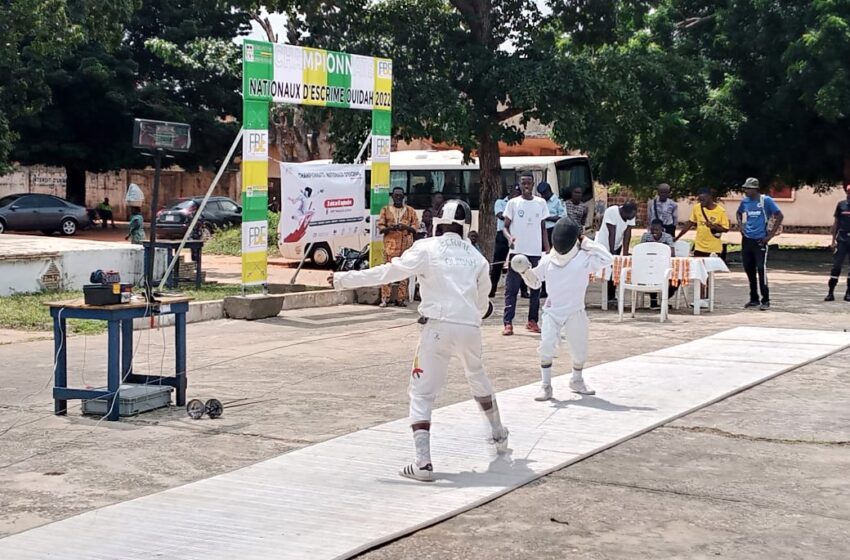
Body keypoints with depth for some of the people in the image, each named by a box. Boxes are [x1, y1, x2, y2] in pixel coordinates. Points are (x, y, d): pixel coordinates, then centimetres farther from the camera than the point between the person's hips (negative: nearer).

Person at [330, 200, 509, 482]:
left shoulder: (427, 248, 1)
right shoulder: (476, 257, 13)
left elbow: (388, 272, -5)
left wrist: (344, 279, 0)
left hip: (438, 328, -4)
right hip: (469, 329, 4)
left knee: (421, 394, 1)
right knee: (479, 379, 31)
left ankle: (423, 462, -14)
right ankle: (499, 435, 48)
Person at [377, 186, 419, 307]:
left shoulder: (410, 211, 13)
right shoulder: (385, 210, 12)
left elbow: (415, 227, 7)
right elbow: (380, 226, 8)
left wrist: (405, 227, -13)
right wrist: (389, 228, -13)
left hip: (406, 245, 1)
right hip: (390, 244, -1)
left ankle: (401, 298, 4)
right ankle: (385, 298, -8)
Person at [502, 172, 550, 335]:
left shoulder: (541, 203, 7)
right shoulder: (513, 203, 1)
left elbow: (543, 228, 13)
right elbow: (505, 226, 2)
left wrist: (547, 249, 6)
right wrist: (509, 236, -20)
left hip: (536, 252, 3)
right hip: (517, 251, -3)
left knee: (535, 288, 8)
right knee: (511, 288, -4)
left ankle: (532, 321, 18)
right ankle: (508, 323, -5)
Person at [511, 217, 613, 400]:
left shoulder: (584, 259, -11)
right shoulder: (547, 261, -2)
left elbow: (607, 259, -26)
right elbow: (535, 282, 10)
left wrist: (587, 243, -19)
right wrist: (526, 271, -9)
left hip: (575, 313, 0)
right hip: (552, 311, 1)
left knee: (579, 350, 12)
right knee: (547, 346, -20)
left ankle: (577, 381, 41)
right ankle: (546, 386, -9)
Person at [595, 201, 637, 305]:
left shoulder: (631, 215, -15)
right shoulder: (611, 212, -31)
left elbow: (627, 233, -16)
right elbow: (612, 233, -30)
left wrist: (625, 252, -19)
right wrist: (612, 252, -27)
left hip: (617, 245, 5)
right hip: (603, 245, -5)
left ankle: (612, 296, 16)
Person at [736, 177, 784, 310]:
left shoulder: (765, 200, -9)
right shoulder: (744, 201, 7)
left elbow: (779, 216, -8)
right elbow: (739, 213, 27)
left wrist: (770, 235, -11)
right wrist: (740, 224, 8)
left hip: (760, 240, -6)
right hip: (746, 240, 6)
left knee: (761, 269, -9)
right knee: (749, 270, 9)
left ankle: (765, 300, -3)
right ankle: (753, 299, 19)